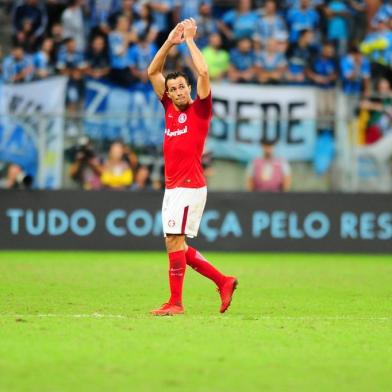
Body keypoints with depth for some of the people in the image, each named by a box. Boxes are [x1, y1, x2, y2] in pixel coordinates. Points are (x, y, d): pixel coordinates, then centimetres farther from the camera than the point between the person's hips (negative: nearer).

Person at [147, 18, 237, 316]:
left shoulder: (200, 109, -2)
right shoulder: (170, 108, 14)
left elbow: (203, 72, -15)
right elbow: (153, 72, 15)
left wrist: (190, 40, -6)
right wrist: (170, 42, 6)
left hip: (190, 187, -8)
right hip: (172, 188, 8)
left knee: (174, 241, -11)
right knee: (177, 246, 8)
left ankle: (175, 302, -7)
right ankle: (223, 282, 17)